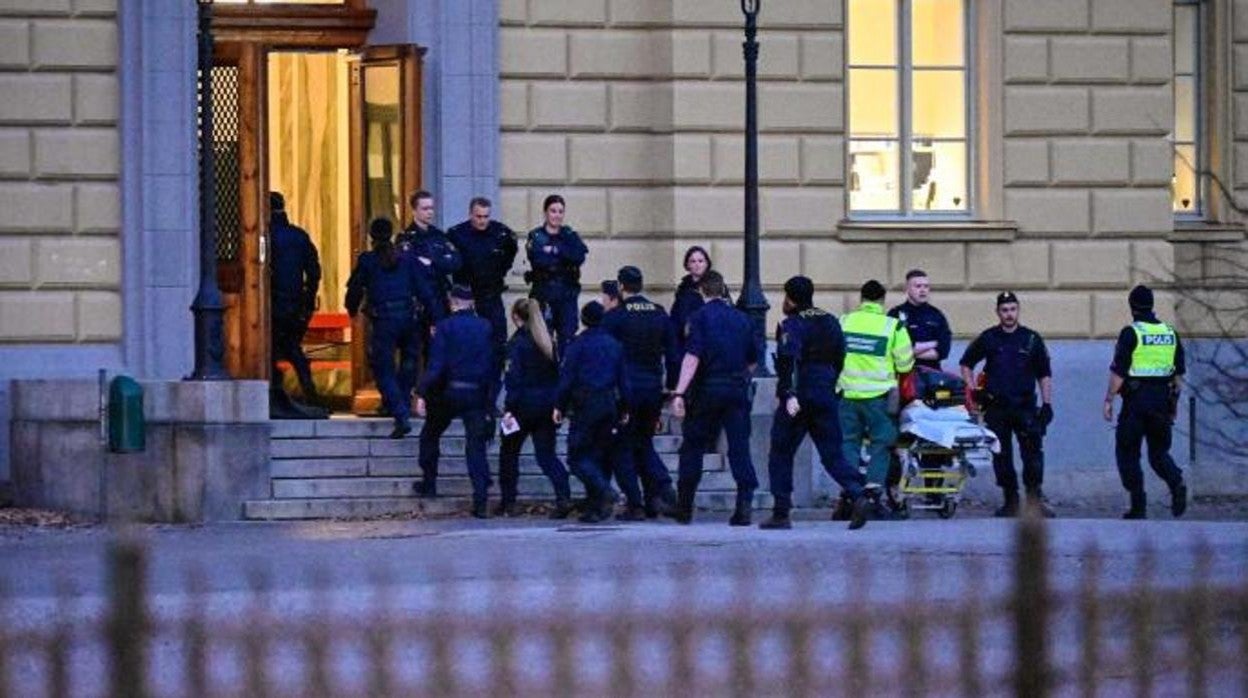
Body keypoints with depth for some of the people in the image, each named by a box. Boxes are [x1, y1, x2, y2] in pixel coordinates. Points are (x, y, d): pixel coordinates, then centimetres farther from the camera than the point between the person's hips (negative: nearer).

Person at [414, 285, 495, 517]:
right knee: (476, 444, 1)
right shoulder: (486, 328, 4)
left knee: (430, 435, 21)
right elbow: (492, 365, 7)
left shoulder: (445, 327, -8)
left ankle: (429, 483, 24)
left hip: (449, 392, -3)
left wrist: (422, 394, -12)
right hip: (477, 393, 3)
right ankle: (480, 500, -7)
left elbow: (436, 365, -13)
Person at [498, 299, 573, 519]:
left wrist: (509, 408, -15)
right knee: (546, 454, 6)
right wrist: (557, 405, 14)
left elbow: (514, 378, -15)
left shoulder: (517, 342, -10)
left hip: (525, 404, -5)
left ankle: (508, 503, 13)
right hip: (548, 405, 5)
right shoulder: (548, 341, 7)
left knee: (509, 451, 12)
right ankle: (563, 497, -14)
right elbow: (557, 374, 9)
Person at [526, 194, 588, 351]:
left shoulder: (570, 236, 10)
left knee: (567, 337, -2)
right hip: (543, 292, -2)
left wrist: (555, 250, -14)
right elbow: (537, 260, -14)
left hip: (567, 293, 2)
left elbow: (579, 257, -8)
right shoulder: (535, 236, 4)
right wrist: (565, 258, -11)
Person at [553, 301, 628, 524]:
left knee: (578, 456, -2)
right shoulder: (614, 344, 9)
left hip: (585, 405, -6)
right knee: (599, 454, 11)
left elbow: (567, 377, -8)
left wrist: (559, 406, -1)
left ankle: (604, 490, -24)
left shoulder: (579, 344, -7)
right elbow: (623, 378, 12)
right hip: (609, 404, 6)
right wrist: (623, 408, 19)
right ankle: (595, 508, 6)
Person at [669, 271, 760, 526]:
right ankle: (745, 501, -13)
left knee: (692, 447, 9)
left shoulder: (701, 316, -4)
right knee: (739, 447, 1)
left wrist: (679, 393, -20)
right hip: (737, 390, 3)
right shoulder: (741, 318, 10)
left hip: (708, 390, -3)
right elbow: (753, 360, 16)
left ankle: (684, 507, 12)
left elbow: (692, 357, -15)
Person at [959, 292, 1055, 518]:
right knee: (1001, 456, 3)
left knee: (1032, 451, -10)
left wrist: (1047, 404, 2)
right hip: (996, 407, 1)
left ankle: (1035, 498, -5)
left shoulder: (1031, 339, 7)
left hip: (1025, 406, -1)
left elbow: (1044, 375, 10)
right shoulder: (987, 339, 7)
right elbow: (966, 365, 18)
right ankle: (1010, 501, 10)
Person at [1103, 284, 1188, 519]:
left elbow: (1118, 372, -12)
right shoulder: (1170, 333, 9)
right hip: (1163, 400, 5)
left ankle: (1138, 506, 0)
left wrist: (1109, 399, -4)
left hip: (1136, 400, -5)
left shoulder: (1131, 333, -9)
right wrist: (1173, 402, 21)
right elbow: (1179, 372, 13)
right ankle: (1177, 484, -14)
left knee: (1127, 452, 5)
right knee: (1159, 452, 14)